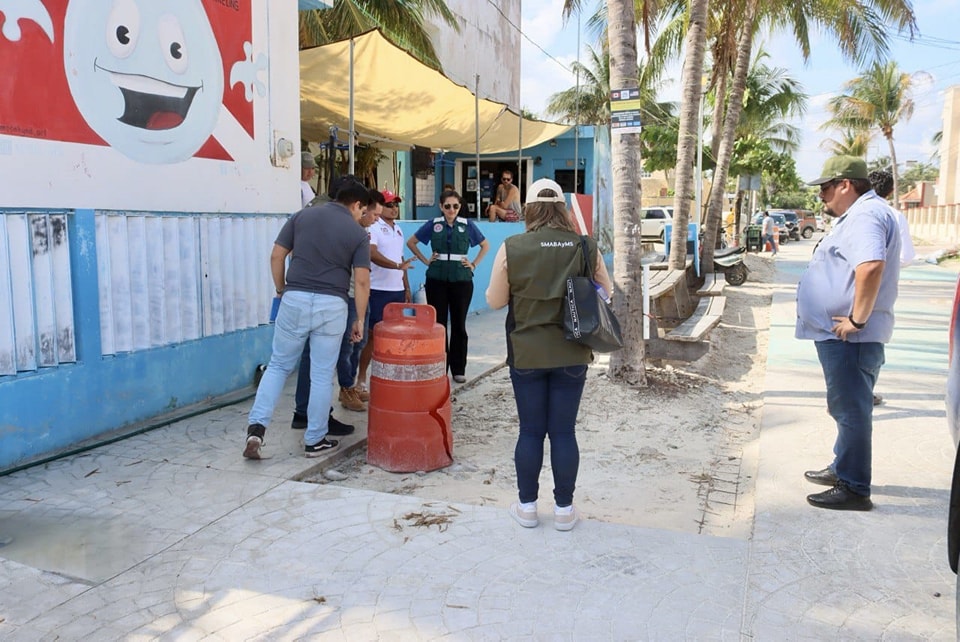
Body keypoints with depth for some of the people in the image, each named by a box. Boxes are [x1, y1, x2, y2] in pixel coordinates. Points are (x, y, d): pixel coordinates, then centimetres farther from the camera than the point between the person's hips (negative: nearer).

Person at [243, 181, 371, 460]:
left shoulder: (303, 215, 8)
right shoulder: (358, 233, 2)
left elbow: (277, 256, 6)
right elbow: (362, 281, -3)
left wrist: (282, 290, 18)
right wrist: (359, 320, 5)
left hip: (295, 299, 2)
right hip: (332, 305, -2)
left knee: (278, 366, 15)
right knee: (322, 375, 8)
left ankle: (256, 426, 2)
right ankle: (315, 440, 16)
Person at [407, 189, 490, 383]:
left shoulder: (468, 225, 3)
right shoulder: (433, 225, 3)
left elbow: (486, 245, 14)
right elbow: (411, 242, 13)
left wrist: (474, 264, 4)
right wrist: (425, 260, 4)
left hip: (461, 280, 0)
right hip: (437, 280, 0)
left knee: (459, 325, 6)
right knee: (438, 324, 3)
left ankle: (458, 369, 15)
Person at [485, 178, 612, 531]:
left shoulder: (511, 248, -10)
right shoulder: (587, 247, -5)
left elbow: (495, 301, -2)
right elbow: (606, 291, 8)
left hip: (526, 353, -1)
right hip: (572, 354, 1)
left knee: (531, 430, 10)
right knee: (564, 431, 9)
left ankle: (527, 506, 22)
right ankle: (564, 509, 20)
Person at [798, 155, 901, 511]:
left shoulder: (865, 215, -17)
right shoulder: (859, 215, 18)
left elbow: (871, 267, -34)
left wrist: (856, 320, -27)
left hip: (849, 336, -11)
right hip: (839, 334, 11)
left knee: (851, 410, -3)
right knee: (846, 407, 21)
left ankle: (854, 489, 7)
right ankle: (843, 468, 35)